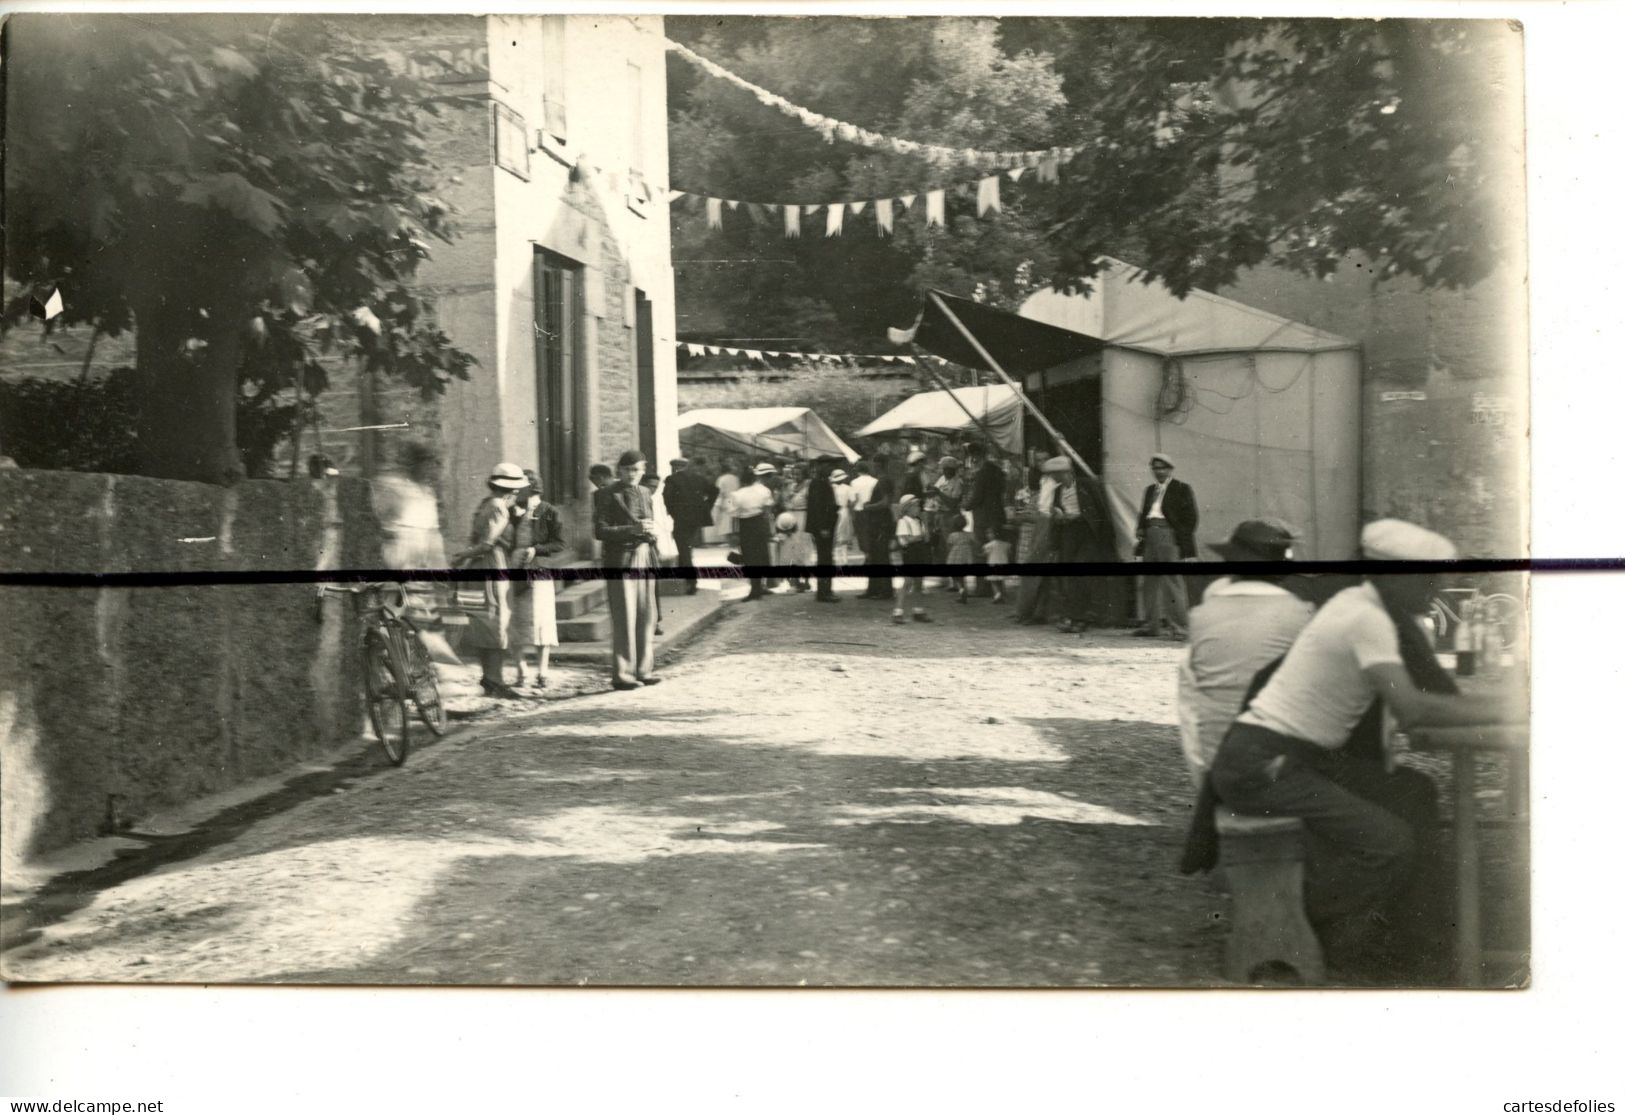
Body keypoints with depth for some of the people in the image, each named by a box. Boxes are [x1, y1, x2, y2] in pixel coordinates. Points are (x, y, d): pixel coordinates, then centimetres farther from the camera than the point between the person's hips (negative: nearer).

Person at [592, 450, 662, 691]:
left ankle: (643, 669, 17)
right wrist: (632, 529, -20)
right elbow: (600, 531, -10)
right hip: (621, 561, -6)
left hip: (645, 559, 6)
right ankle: (622, 673, 0)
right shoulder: (606, 495, -4)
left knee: (646, 618, 8)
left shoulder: (644, 493, 16)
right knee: (624, 619, -6)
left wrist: (651, 531, -1)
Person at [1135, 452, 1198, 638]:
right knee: (1151, 582, 7)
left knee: (1172, 582, -10)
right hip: (1150, 537, 7)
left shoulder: (1181, 489, 2)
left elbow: (1190, 517, -3)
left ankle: (1178, 627, -8)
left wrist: (1184, 542, -12)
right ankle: (1152, 625, 13)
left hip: (1170, 537, -6)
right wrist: (1141, 530, 5)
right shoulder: (1150, 490, 21)